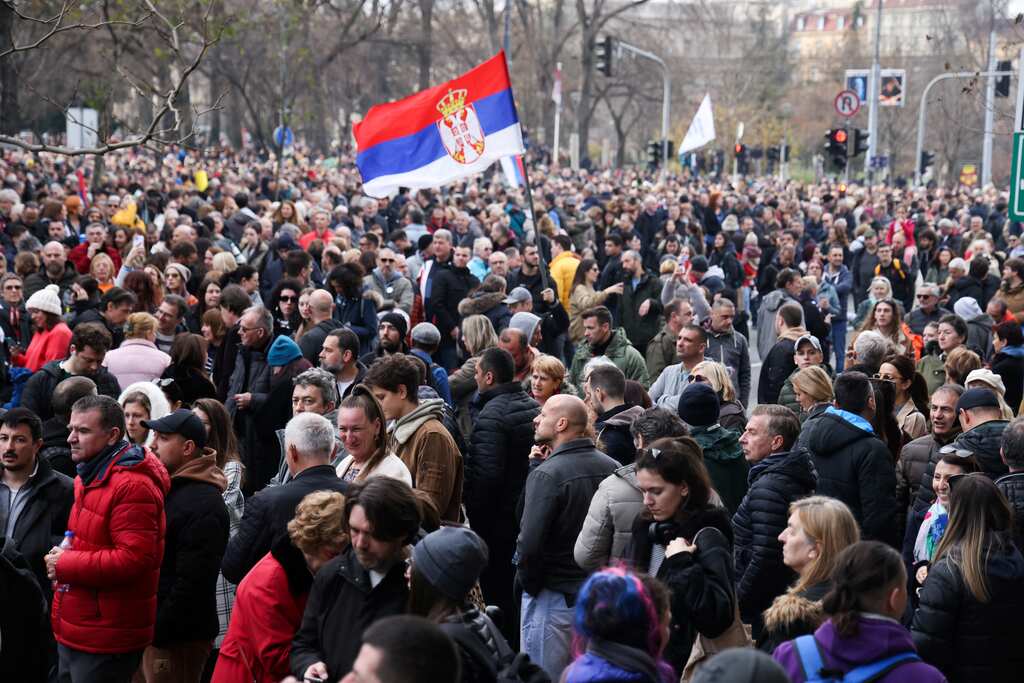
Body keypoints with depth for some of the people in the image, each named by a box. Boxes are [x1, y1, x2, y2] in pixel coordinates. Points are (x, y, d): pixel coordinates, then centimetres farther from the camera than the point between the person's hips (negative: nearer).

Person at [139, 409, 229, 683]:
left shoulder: (203, 504, -18)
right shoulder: (165, 487, 12)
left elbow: (191, 583, -22)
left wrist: (157, 633, -18)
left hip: (178, 637, -9)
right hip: (151, 629, 9)